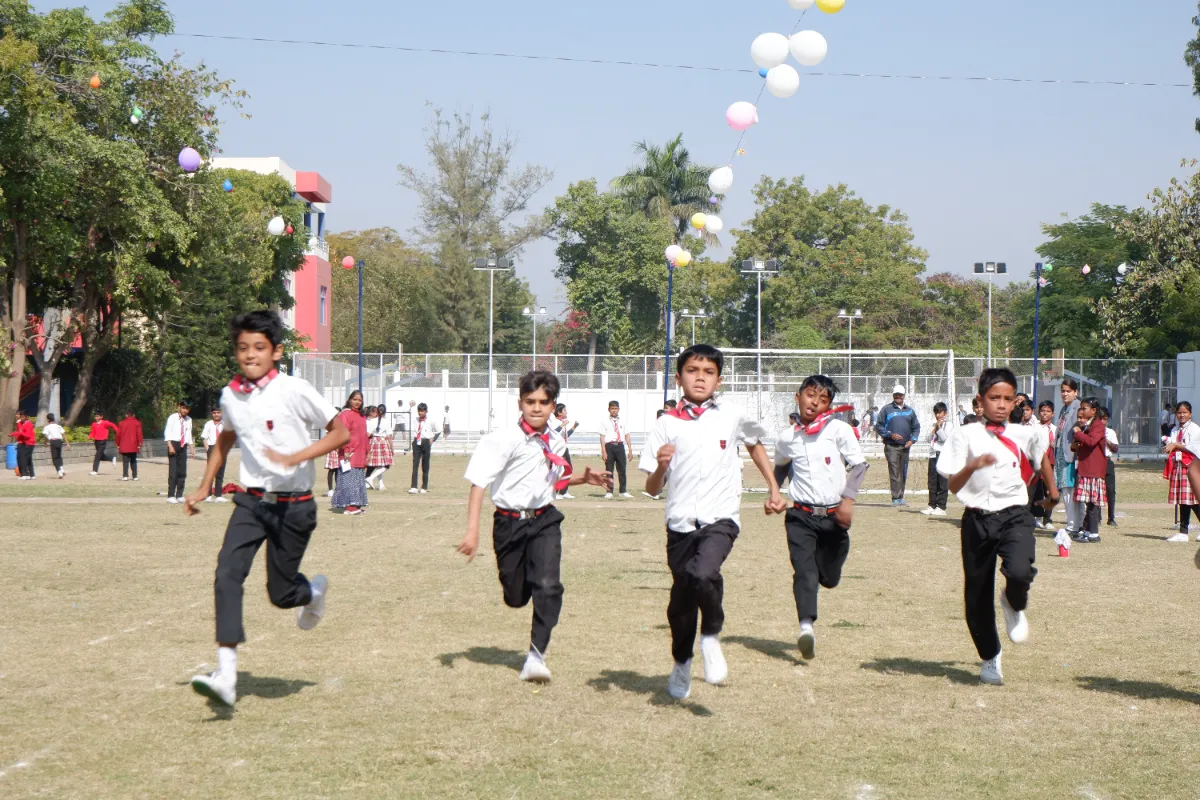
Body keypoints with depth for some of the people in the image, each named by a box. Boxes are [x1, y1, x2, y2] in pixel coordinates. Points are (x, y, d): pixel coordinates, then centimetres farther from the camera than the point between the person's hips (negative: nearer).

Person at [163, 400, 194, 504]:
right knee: (173, 471, -8)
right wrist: (170, 446, -16)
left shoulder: (188, 420, 12)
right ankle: (171, 496, -6)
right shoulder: (173, 417, -4)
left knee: (182, 472, 6)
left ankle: (179, 495, 13)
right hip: (174, 444, -5)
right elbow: (167, 432, -8)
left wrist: (192, 447, 10)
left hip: (183, 446, 5)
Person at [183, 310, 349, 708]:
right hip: (252, 500, 4)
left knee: (281, 593, 2)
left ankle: (315, 590, 41)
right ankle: (226, 675, -21)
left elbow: (341, 433, -9)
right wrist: (205, 487, 21)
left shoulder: (294, 390, -13)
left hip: (294, 506, -4)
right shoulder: (231, 395, 3)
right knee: (227, 573, -18)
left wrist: (297, 457, -21)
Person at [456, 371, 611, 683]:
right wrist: (472, 531, -22)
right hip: (510, 522, -3)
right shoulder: (505, 439, -15)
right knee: (516, 597, 9)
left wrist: (583, 478, 4)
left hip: (545, 520, 3)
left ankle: (537, 654, -9)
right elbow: (478, 482, -17)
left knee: (548, 586, -18)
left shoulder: (555, 442, 3)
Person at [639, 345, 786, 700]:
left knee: (704, 574, -29)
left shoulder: (731, 416, 3)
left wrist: (773, 488, 21)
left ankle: (711, 638, -1)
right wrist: (661, 467, -19)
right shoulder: (667, 424, 2)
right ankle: (681, 664, 37)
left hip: (721, 518, -2)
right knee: (681, 600, 9)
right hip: (681, 523, 2)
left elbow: (754, 444, 25)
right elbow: (652, 489, 3)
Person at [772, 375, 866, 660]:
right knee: (804, 570, -18)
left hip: (834, 516, 0)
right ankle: (806, 626, -28)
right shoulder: (786, 437, 5)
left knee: (829, 578, 8)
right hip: (800, 516, 0)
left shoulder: (838, 429, -4)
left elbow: (859, 465, -5)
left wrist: (848, 498, -15)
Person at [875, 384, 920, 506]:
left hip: (905, 446, 4)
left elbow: (916, 427, 18)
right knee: (894, 473, -10)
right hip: (891, 446, -4)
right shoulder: (887, 409, 4)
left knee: (903, 473, 7)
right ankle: (896, 498, -11)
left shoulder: (910, 410, 15)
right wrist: (890, 434, -12)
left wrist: (912, 439, 1)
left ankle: (901, 497, 13)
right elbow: (878, 426, 1)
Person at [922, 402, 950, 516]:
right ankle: (932, 506, 12)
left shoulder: (947, 425, 0)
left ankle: (941, 507, -5)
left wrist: (939, 428, -12)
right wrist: (934, 430, -3)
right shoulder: (934, 425, 16)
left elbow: (945, 438, -11)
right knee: (932, 482, 7)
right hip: (933, 455, 6)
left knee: (942, 482, -5)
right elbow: (929, 439, 9)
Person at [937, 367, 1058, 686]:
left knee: (1019, 572, -30)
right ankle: (990, 658, 30)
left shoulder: (1025, 435, 3)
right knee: (977, 597, 6)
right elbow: (953, 486, -8)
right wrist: (973, 465, -25)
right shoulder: (966, 436, -2)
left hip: (1015, 516, 0)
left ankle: (1014, 607, 8)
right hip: (977, 519, 0)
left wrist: (1052, 488, 36)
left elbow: (1042, 456, 26)